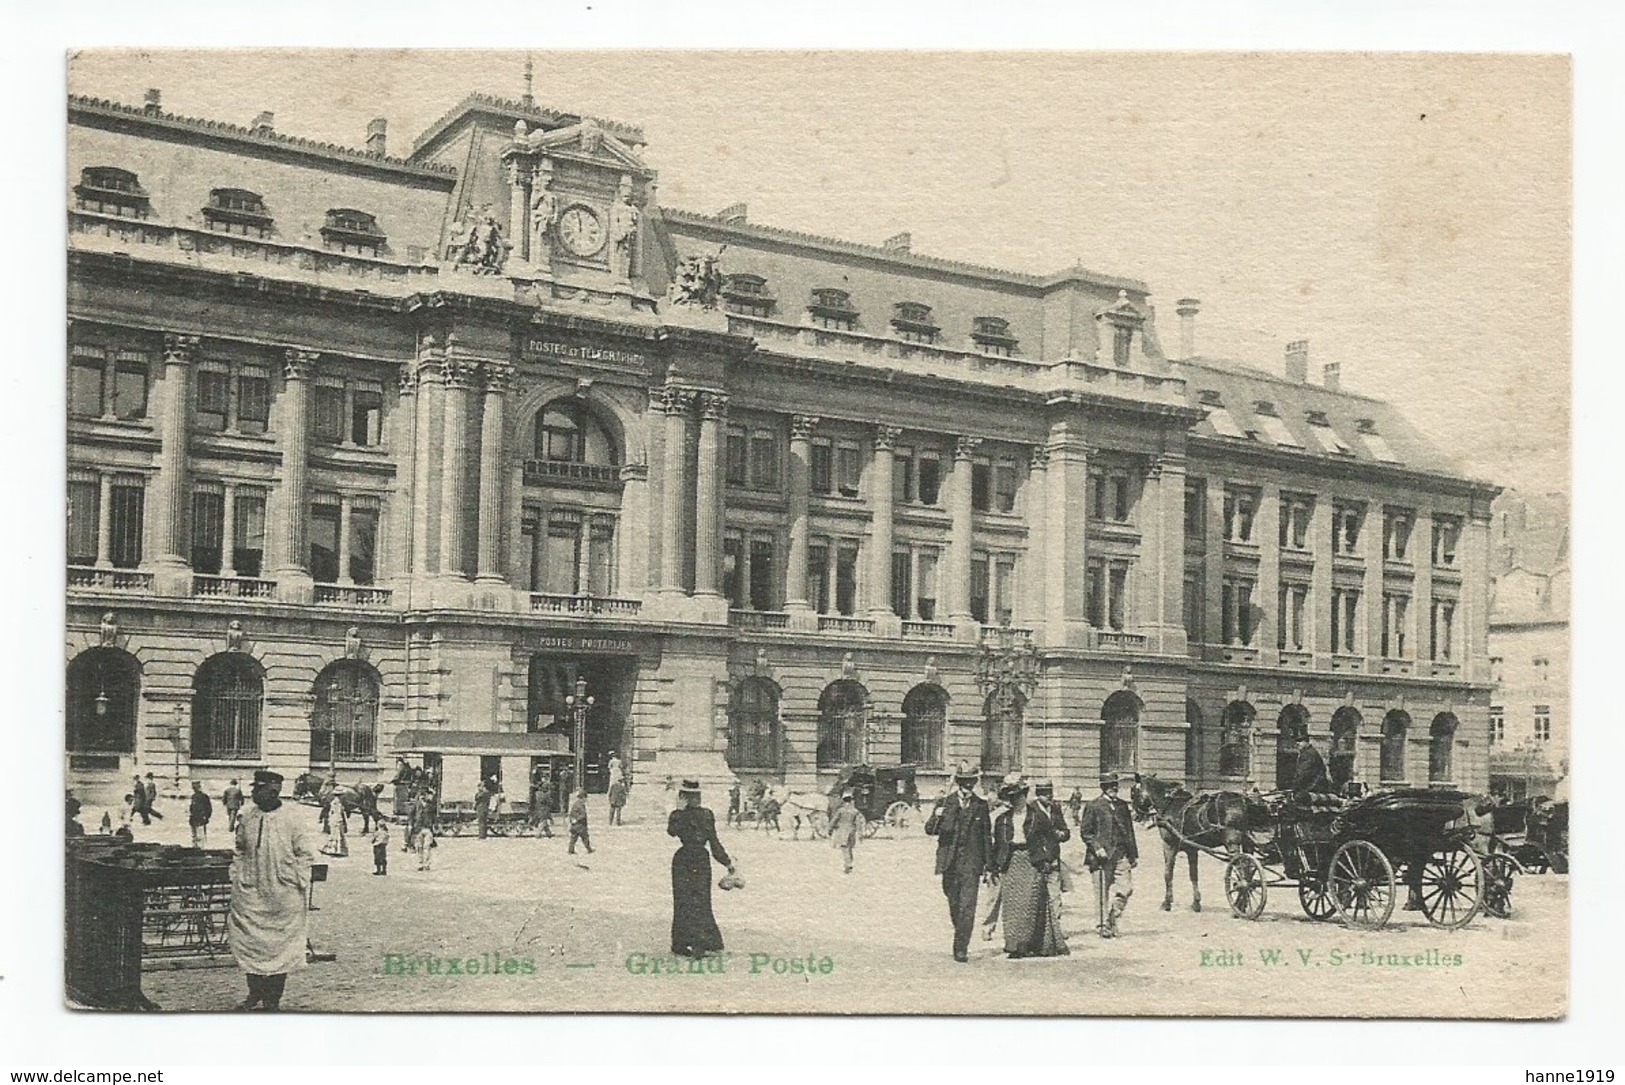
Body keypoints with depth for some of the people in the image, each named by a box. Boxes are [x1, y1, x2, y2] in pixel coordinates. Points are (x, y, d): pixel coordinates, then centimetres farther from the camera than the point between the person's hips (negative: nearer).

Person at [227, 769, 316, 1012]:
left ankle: (273, 1000, 12)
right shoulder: (247, 816, 5)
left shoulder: (293, 818, -7)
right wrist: (236, 881, 8)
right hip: (250, 892, 4)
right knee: (249, 942, 6)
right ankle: (255, 995, 18)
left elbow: (304, 855, -3)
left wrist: (302, 889, -7)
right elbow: (239, 852, 15)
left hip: (284, 894, -4)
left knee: (280, 945, 3)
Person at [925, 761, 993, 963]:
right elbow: (929, 830, -1)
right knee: (954, 905, 11)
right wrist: (936, 818, -24)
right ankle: (961, 937, 34)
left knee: (967, 907, -11)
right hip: (949, 863, 1)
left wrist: (988, 866, 8)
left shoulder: (981, 806, 7)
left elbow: (987, 837, 10)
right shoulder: (943, 803, 5)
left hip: (971, 863, -1)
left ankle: (961, 948, -9)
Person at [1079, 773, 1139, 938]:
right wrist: (1097, 848, -15)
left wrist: (1134, 855, 15)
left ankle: (1113, 917, 16)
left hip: (1121, 854, 4)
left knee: (1126, 888, -5)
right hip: (1102, 855, -4)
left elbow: (1130, 831, 18)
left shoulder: (1122, 805, 14)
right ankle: (1104, 924, 12)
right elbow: (1085, 832, -3)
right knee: (1102, 892, 1)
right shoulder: (1093, 806, -1)